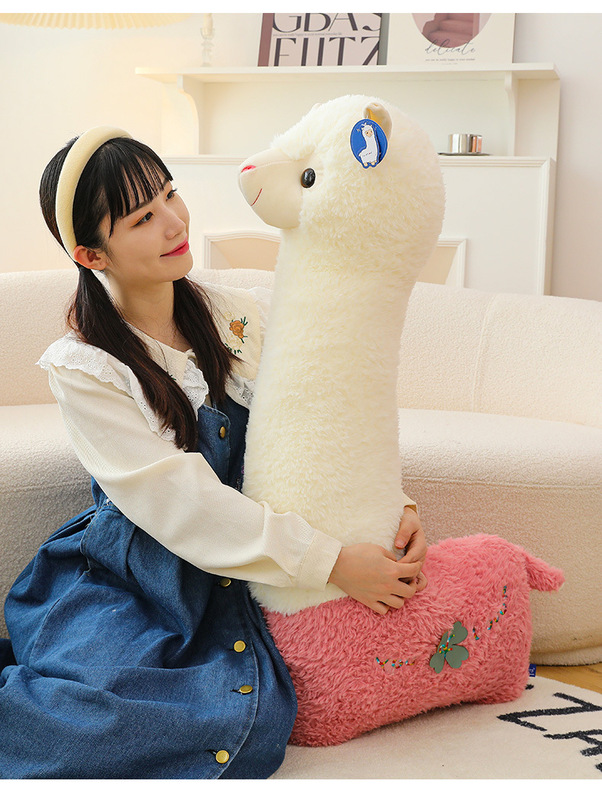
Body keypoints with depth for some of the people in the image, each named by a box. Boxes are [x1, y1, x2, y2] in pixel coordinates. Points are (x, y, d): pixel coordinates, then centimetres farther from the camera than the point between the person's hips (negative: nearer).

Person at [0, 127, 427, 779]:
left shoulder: (242, 316, 0)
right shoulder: (81, 369, -13)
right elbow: (181, 504, -20)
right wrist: (332, 563, -23)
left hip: (224, 580, 6)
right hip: (118, 580, -5)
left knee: (255, 724, -20)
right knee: (98, 714, -33)